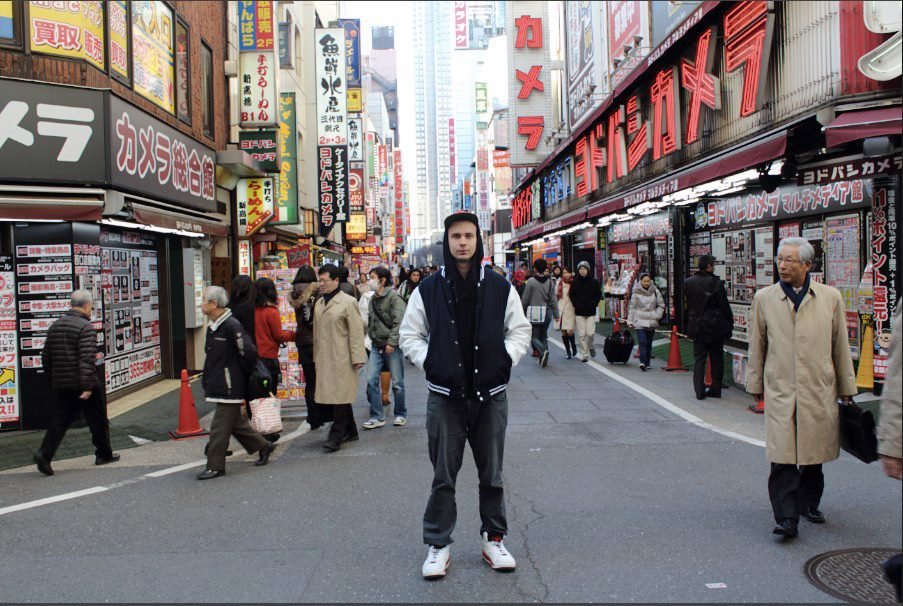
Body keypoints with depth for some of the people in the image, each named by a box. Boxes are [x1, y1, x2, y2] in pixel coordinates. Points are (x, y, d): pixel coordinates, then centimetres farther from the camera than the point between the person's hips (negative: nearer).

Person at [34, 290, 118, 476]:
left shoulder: (55, 326, 12)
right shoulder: (86, 327, -13)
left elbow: (46, 357, 17)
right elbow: (87, 359, -22)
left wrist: (53, 380, 25)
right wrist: (87, 386, -24)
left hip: (61, 385, 6)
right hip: (83, 385, -6)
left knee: (60, 420, 7)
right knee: (97, 420, 9)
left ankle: (44, 453, -10)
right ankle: (104, 454, 20)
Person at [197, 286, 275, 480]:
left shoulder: (231, 326, -19)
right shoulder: (213, 327, 12)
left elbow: (249, 352, -22)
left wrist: (245, 373, -9)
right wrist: (207, 378, 17)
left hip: (229, 387, -10)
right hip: (219, 385, 10)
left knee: (220, 427, -3)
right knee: (236, 422, 18)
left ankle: (215, 466, 5)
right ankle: (263, 446, 31)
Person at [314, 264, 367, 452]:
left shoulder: (348, 302, -6)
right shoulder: (319, 303, 14)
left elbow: (356, 332, -10)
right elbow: (317, 332, 18)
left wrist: (357, 357, -14)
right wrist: (316, 357, 15)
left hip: (342, 358, -7)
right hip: (324, 359, 7)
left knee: (341, 396, -6)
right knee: (332, 394, 12)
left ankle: (336, 436, -4)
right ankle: (350, 431, 24)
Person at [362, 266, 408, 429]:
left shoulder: (394, 297, -10)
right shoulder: (373, 299, 13)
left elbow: (399, 322, -17)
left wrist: (392, 343, -20)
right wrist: (371, 337, 10)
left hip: (392, 347, -7)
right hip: (376, 346, 7)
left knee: (397, 383, 3)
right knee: (371, 380, 0)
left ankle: (400, 414, 19)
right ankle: (377, 416, 8)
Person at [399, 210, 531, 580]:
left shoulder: (500, 288, 2)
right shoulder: (428, 290, 0)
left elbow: (520, 330, 11)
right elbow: (409, 335, 7)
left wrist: (505, 360, -3)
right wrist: (429, 362, -6)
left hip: (491, 395, 1)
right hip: (445, 396, -1)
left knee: (492, 475, 13)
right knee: (443, 476, 6)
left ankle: (494, 538, 29)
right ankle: (437, 545, 19)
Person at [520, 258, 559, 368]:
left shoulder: (531, 281, -9)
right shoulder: (550, 281, 1)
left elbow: (525, 299, -5)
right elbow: (553, 299, 2)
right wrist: (556, 314, 8)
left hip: (534, 312, -4)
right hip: (547, 312, 4)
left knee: (534, 337, 1)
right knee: (544, 335, 16)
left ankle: (543, 351, -24)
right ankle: (543, 359, 13)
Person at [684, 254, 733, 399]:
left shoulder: (688, 282, -2)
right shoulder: (716, 283, -12)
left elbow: (687, 305, 3)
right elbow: (725, 306, -8)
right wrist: (730, 323, 3)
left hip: (698, 327, 2)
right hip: (716, 327, -2)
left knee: (698, 359, 6)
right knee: (717, 359, 10)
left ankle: (699, 391, 1)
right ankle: (715, 389, 15)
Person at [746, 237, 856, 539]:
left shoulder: (830, 297, 3)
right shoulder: (764, 298, 4)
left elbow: (841, 346, 9)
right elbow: (757, 346, 10)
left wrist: (846, 389, 12)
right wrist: (755, 386, 11)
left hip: (819, 393, 1)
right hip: (780, 392, -1)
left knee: (813, 456, 12)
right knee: (783, 458, -9)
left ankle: (809, 503, 32)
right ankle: (786, 518, -5)